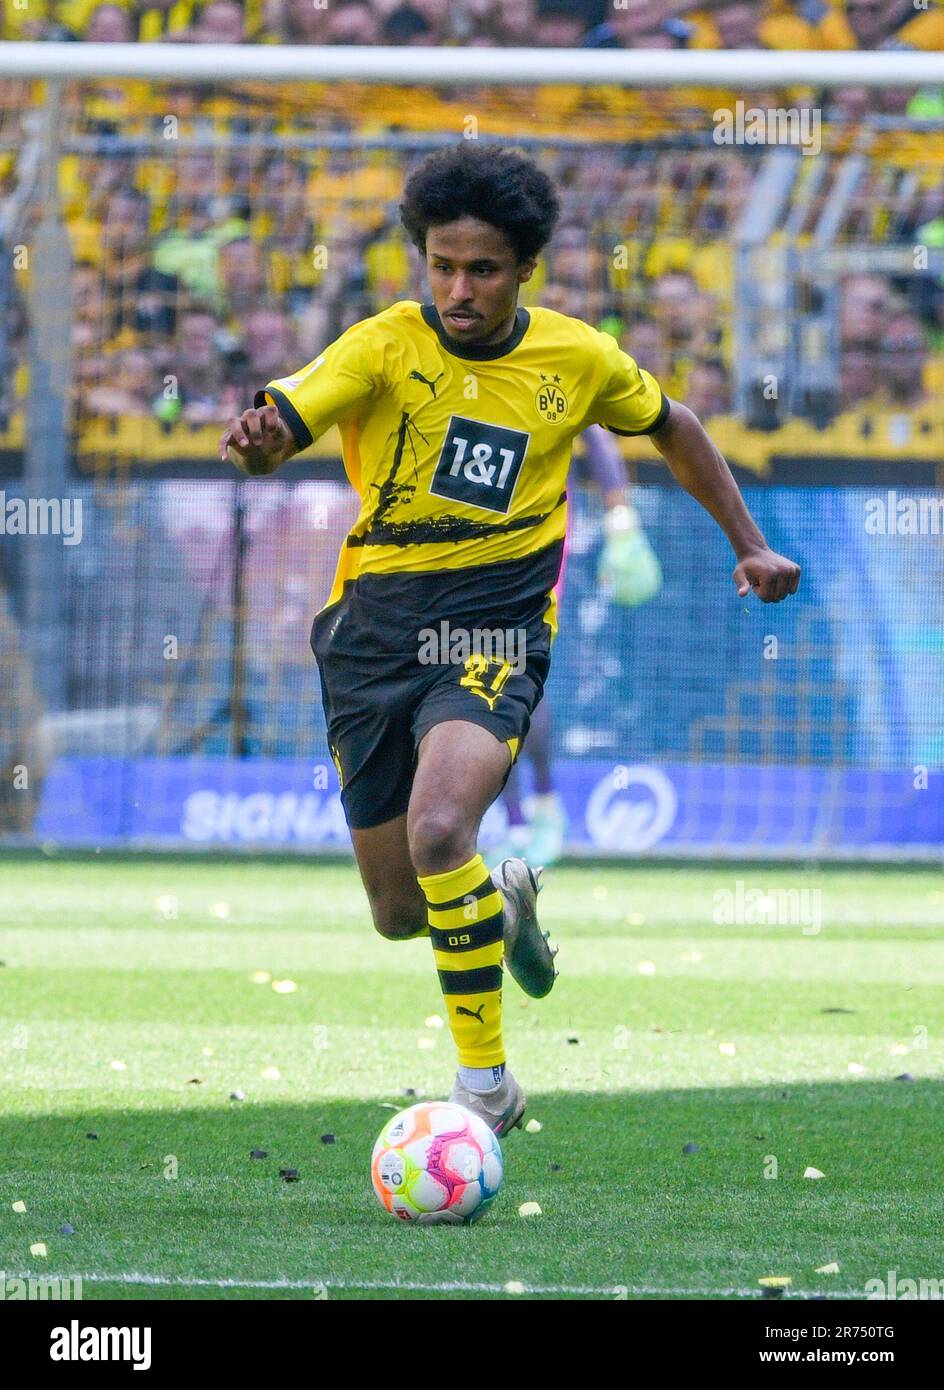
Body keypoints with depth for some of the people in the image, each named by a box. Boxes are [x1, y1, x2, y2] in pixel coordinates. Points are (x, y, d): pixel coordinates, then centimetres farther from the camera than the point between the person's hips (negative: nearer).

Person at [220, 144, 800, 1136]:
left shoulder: (578, 358, 0)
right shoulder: (386, 345, -7)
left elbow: (670, 426, 21)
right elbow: (281, 423, -23)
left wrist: (749, 546, 22)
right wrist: (255, 441, -47)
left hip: (495, 628, -1)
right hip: (374, 626, 2)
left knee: (439, 830, -29)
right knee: (399, 912, 8)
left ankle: (486, 1086, -18)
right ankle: (506, 899, 45)